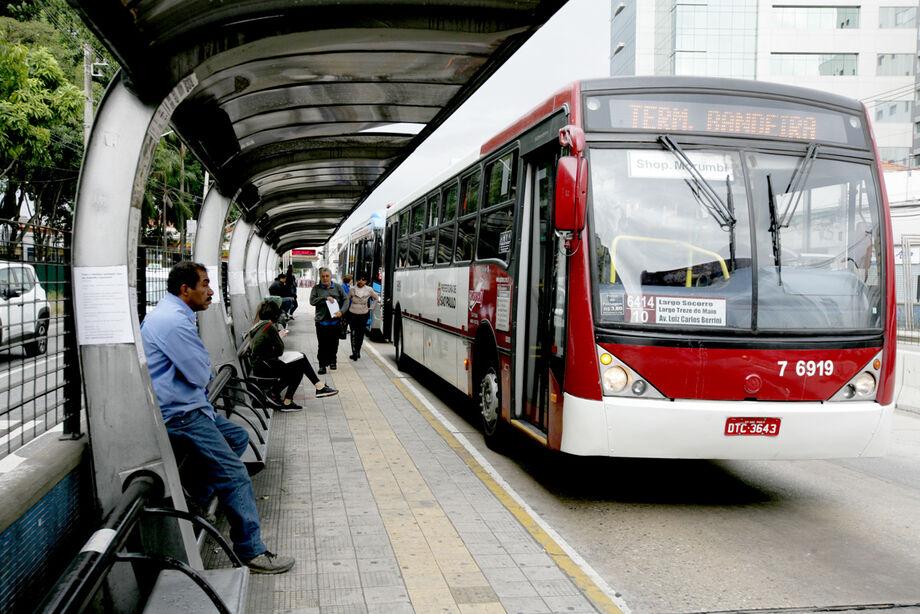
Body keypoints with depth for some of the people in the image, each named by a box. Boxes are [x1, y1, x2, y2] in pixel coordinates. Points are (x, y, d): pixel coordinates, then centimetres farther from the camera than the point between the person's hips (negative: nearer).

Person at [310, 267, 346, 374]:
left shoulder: (337, 288, 8)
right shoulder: (316, 288, 5)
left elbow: (345, 300, 6)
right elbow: (312, 301, -7)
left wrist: (341, 311, -10)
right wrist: (325, 298, -15)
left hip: (335, 321, 2)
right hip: (322, 321, -1)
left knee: (334, 343, 10)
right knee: (322, 345, -1)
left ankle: (332, 361, 29)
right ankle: (322, 365, 6)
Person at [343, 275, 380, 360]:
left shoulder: (369, 290, -4)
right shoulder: (353, 289, -4)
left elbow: (377, 298, 11)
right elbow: (347, 300, 9)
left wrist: (371, 307, 7)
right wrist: (346, 310, 7)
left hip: (363, 315, 1)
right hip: (352, 314, -1)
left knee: (360, 334, 8)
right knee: (353, 334, -3)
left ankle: (357, 351, 19)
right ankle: (354, 353, -3)